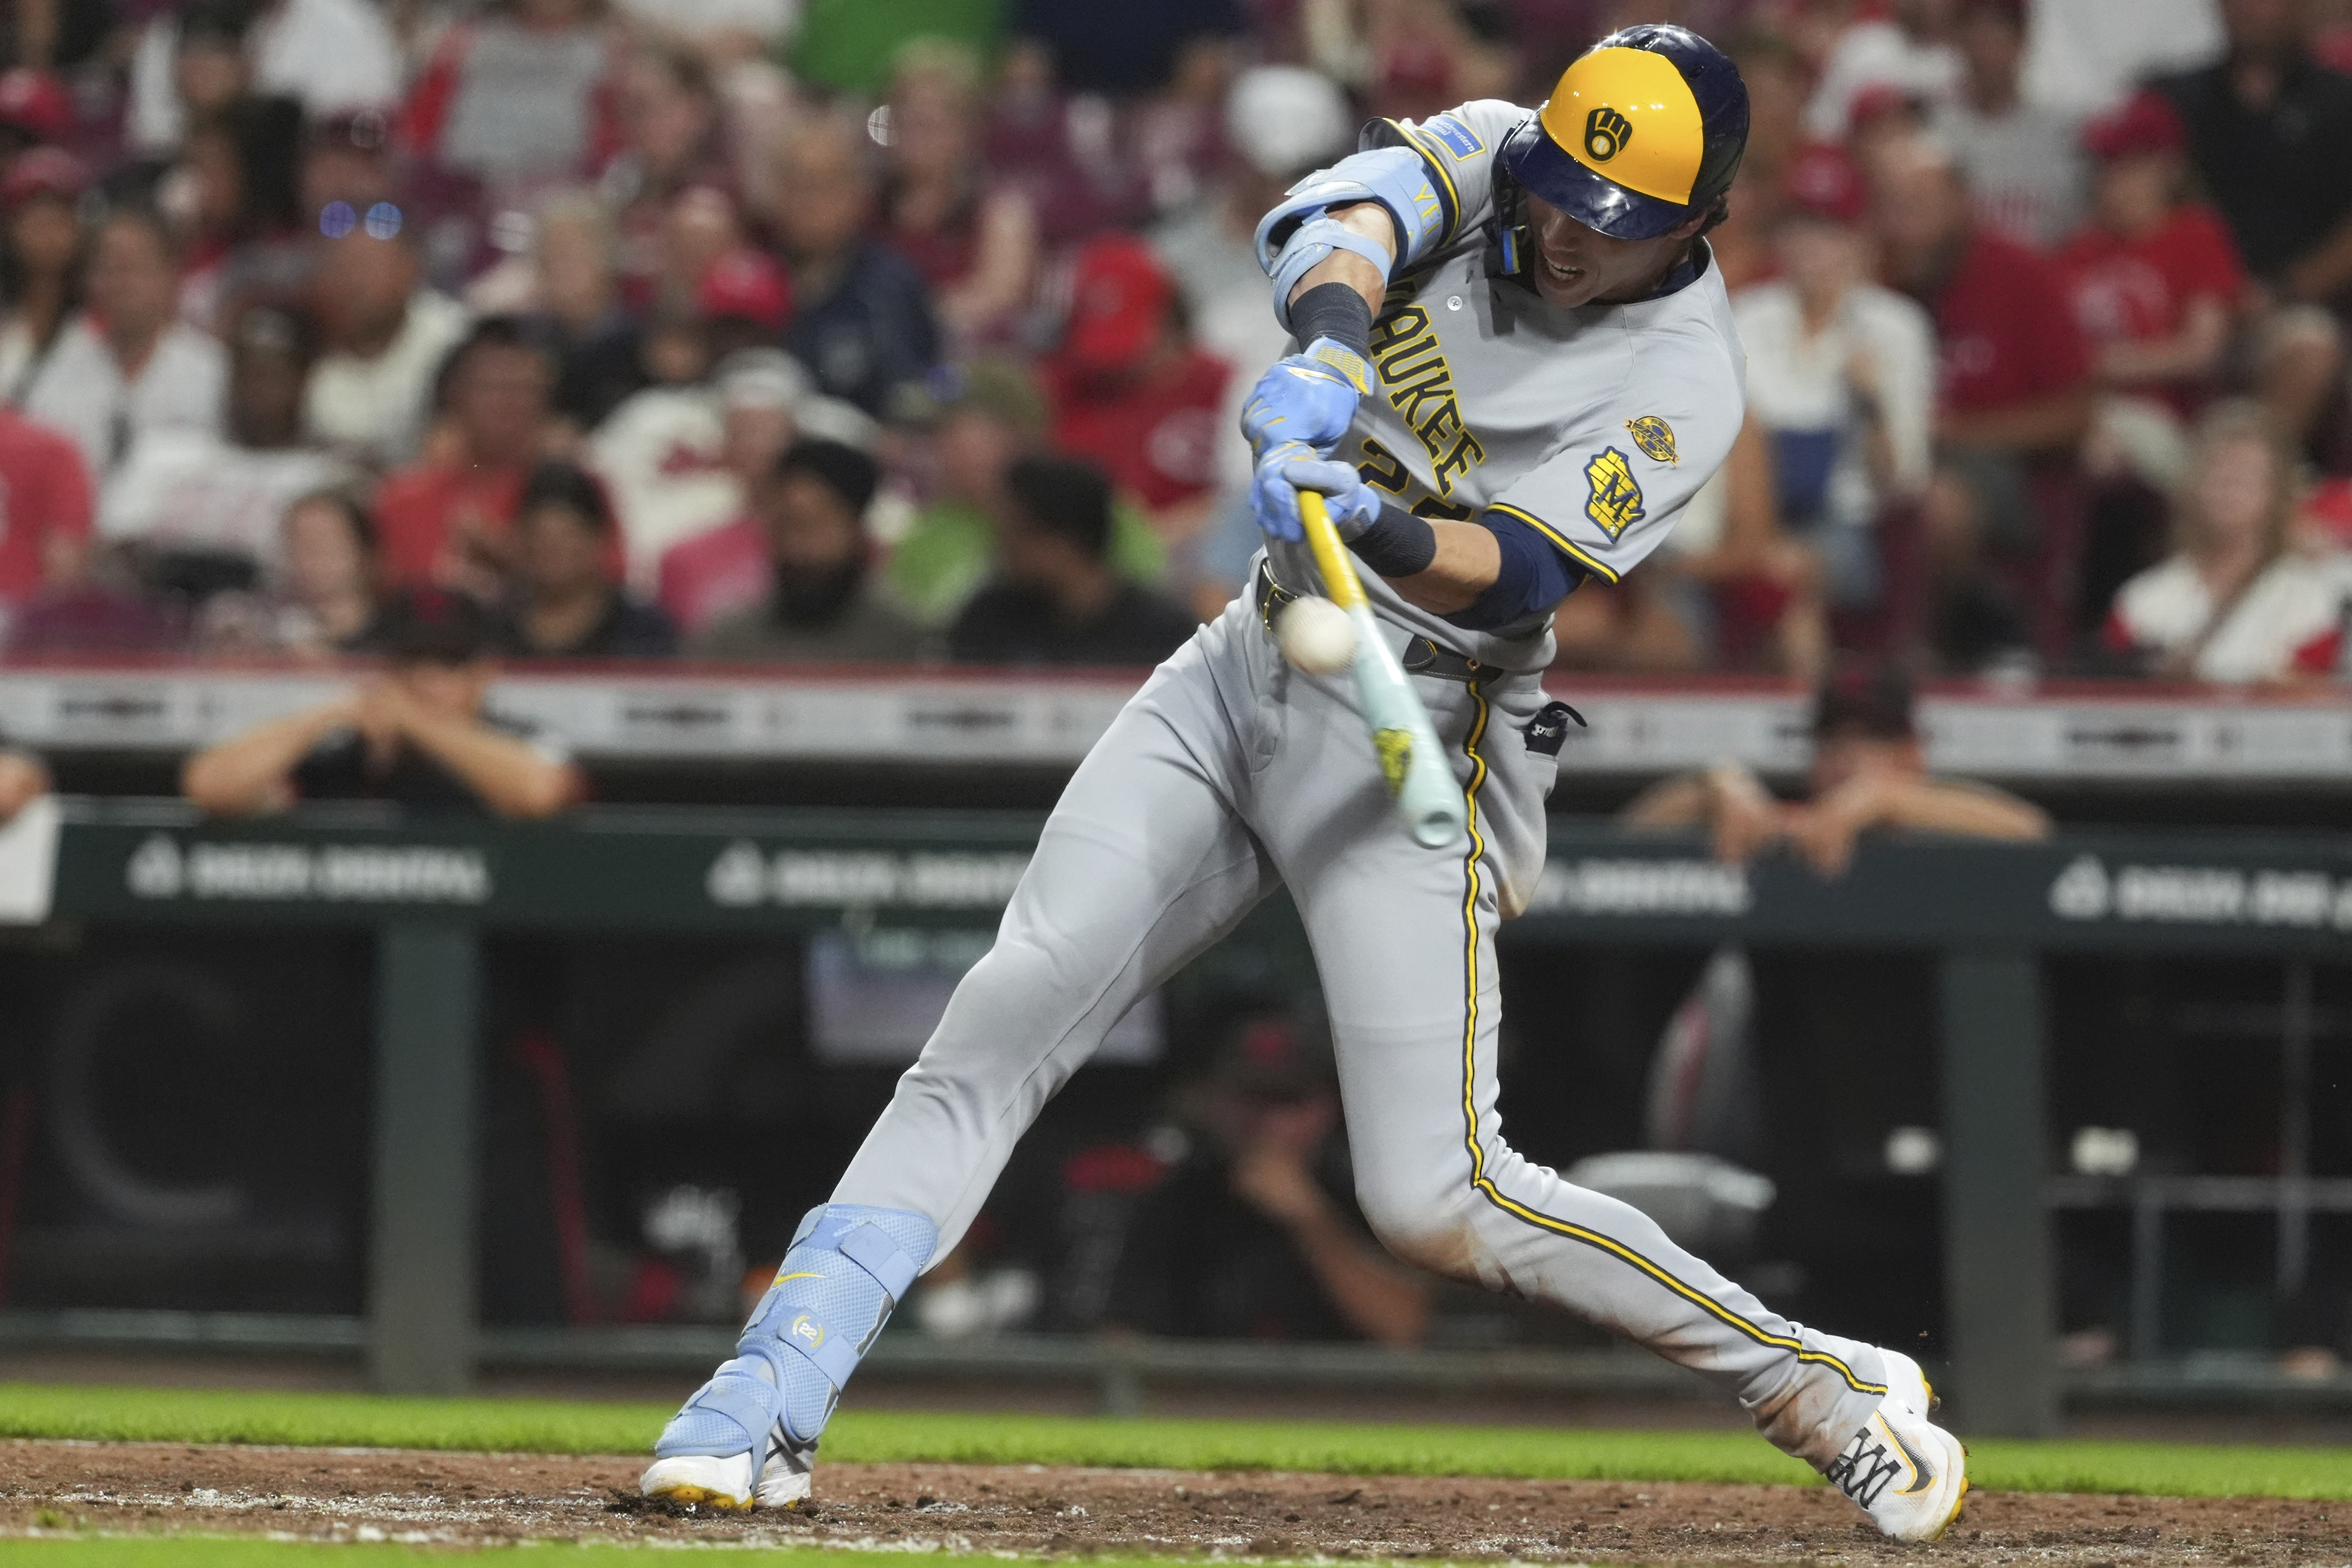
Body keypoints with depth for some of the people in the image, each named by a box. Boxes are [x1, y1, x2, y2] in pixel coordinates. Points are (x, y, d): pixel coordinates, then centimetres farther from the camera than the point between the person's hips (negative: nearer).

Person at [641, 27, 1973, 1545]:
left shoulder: (1682, 384, -13)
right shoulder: (1494, 158, 1)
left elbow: (1515, 573, -24)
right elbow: (1349, 214, -20)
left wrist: (1378, 531, -44)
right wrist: (1329, 343, -41)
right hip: (1242, 673, 6)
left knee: (1438, 1201, -13)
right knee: (1000, 1023, -7)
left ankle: (1820, 1384, 3)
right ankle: (772, 1402, -9)